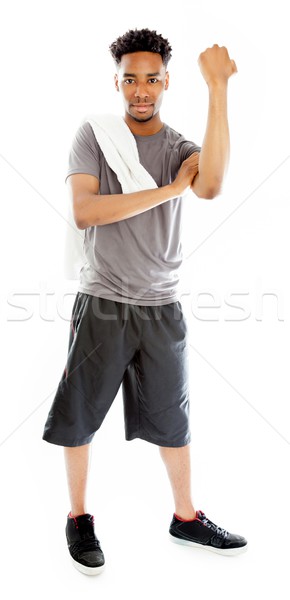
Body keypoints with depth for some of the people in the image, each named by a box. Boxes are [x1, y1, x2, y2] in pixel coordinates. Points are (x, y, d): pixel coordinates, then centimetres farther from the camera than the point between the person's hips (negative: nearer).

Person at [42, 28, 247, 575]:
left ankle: (186, 517, 33)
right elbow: (84, 211, -19)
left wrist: (218, 87, -24)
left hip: (162, 308, 2)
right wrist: (169, 189, -18)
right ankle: (78, 518, 30)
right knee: (78, 416, 9)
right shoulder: (93, 135, -3)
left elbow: (211, 186, -24)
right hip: (101, 304, -2)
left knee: (172, 418, 14)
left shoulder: (180, 148, 2)